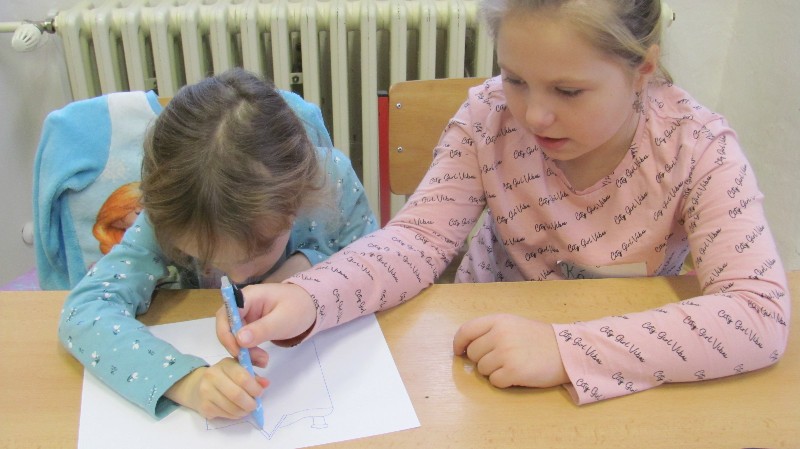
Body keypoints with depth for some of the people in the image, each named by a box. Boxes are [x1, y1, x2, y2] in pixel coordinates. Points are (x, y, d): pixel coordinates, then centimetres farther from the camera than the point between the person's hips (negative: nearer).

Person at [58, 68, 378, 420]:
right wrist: (186, 380, -46)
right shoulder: (172, 217, -24)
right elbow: (83, 312, -32)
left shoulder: (333, 180, -24)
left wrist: (312, 266, -27)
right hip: (206, 355, 0)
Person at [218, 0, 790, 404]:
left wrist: (567, 350, -38)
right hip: (487, 345, 0)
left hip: (627, 378, 1)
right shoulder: (490, 117, -15)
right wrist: (307, 300, -36)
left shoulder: (697, 146, -19)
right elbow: (420, 238, -16)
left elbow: (762, 314, -27)